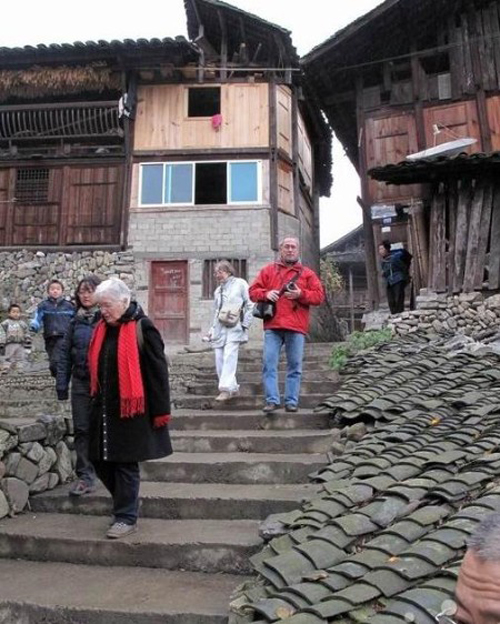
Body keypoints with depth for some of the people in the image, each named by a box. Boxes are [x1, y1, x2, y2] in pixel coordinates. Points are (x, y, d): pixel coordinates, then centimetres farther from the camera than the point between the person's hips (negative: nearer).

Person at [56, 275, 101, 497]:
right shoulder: (76, 320, 8)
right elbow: (65, 352, 9)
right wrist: (61, 384, 4)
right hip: (81, 383, 4)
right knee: (82, 430, 6)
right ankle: (85, 477, 14)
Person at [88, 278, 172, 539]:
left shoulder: (142, 328, -12)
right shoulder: (102, 329, 8)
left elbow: (158, 372, -13)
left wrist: (160, 410, -13)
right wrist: (96, 401, 17)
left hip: (131, 409, -7)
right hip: (104, 408, 7)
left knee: (125, 463, 2)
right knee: (101, 460, 11)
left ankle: (126, 517, 17)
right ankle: (127, 501, 32)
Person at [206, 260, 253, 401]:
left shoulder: (240, 284, 6)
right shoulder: (217, 290, 24)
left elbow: (250, 305, 0)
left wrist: (245, 324, -8)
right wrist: (212, 329, 18)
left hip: (234, 329, -6)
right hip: (219, 329, 6)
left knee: (229, 357, -18)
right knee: (219, 360, 0)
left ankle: (226, 388, -21)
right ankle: (233, 387, 11)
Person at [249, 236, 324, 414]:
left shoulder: (307, 273, 13)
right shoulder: (268, 271, 16)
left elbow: (319, 295, 6)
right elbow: (253, 291, 12)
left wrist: (300, 294, -10)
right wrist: (266, 293, -9)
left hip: (296, 327, 0)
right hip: (272, 325, 1)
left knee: (295, 365, 3)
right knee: (269, 364, -6)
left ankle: (292, 401, 10)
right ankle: (272, 400, -2)